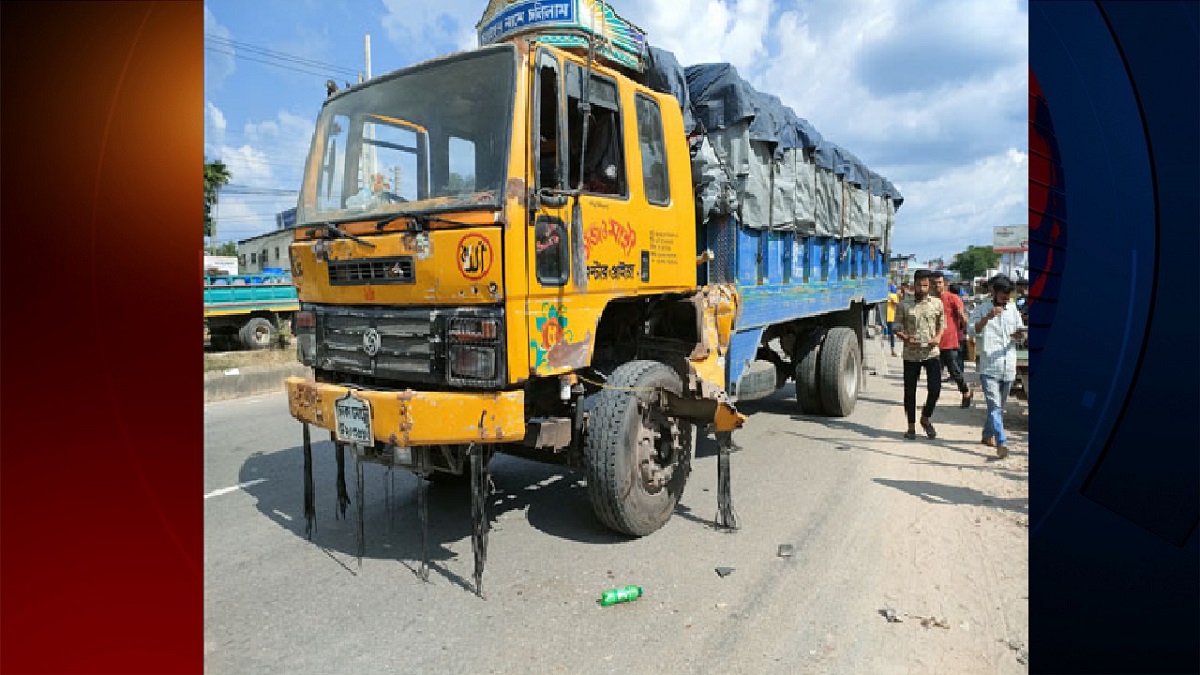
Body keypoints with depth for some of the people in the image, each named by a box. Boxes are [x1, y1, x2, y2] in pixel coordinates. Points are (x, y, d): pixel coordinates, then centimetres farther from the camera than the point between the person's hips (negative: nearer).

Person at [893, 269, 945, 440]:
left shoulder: (937, 303, 5)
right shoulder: (904, 304, -1)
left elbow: (942, 324, 14)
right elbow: (897, 327, 2)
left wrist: (938, 337, -6)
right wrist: (905, 338, -17)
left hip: (931, 352, 1)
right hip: (911, 354, -1)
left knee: (935, 388, -8)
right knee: (910, 391, 6)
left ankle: (926, 418, 20)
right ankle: (911, 427, 19)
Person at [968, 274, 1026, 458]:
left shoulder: (1013, 308, 11)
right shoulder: (982, 309, -3)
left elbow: (1019, 330, 18)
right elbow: (972, 329, -15)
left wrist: (1019, 334, -5)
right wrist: (987, 317, -29)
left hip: (1008, 367, 5)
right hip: (989, 367, -5)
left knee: (998, 406, 16)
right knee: (995, 406, -13)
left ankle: (988, 436, 31)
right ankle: (1001, 443, -17)